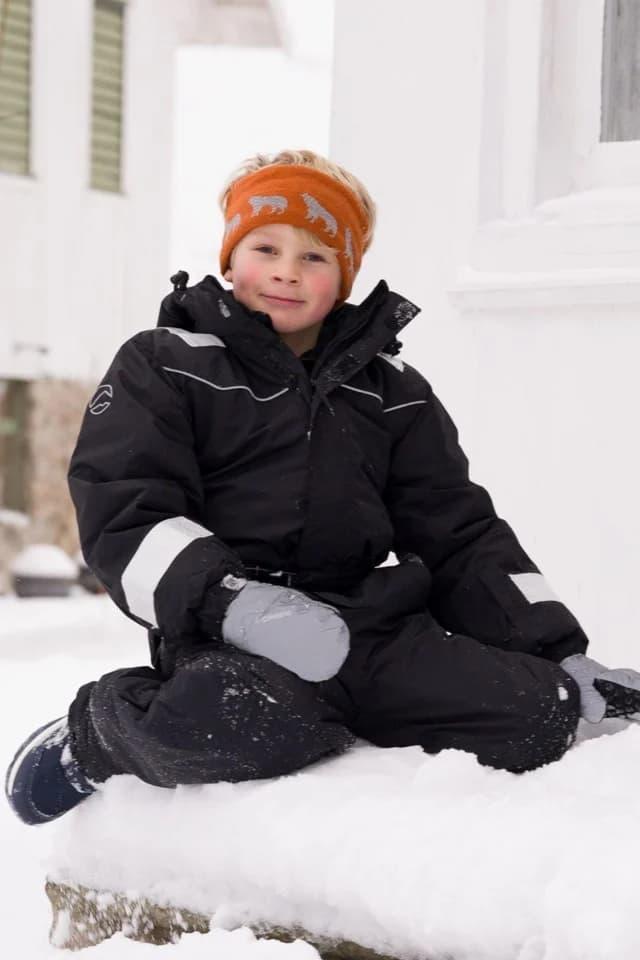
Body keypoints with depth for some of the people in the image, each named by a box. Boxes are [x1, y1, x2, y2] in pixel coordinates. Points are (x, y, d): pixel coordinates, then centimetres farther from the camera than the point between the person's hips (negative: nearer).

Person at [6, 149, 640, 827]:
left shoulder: (392, 392, 22)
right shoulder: (162, 367, 8)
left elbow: (460, 536, 21)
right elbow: (124, 517, -5)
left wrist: (559, 653, 9)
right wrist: (233, 601, -24)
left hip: (376, 626, 5)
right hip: (230, 642, -4)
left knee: (537, 713, -17)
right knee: (247, 720, -39)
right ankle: (94, 734, -7)